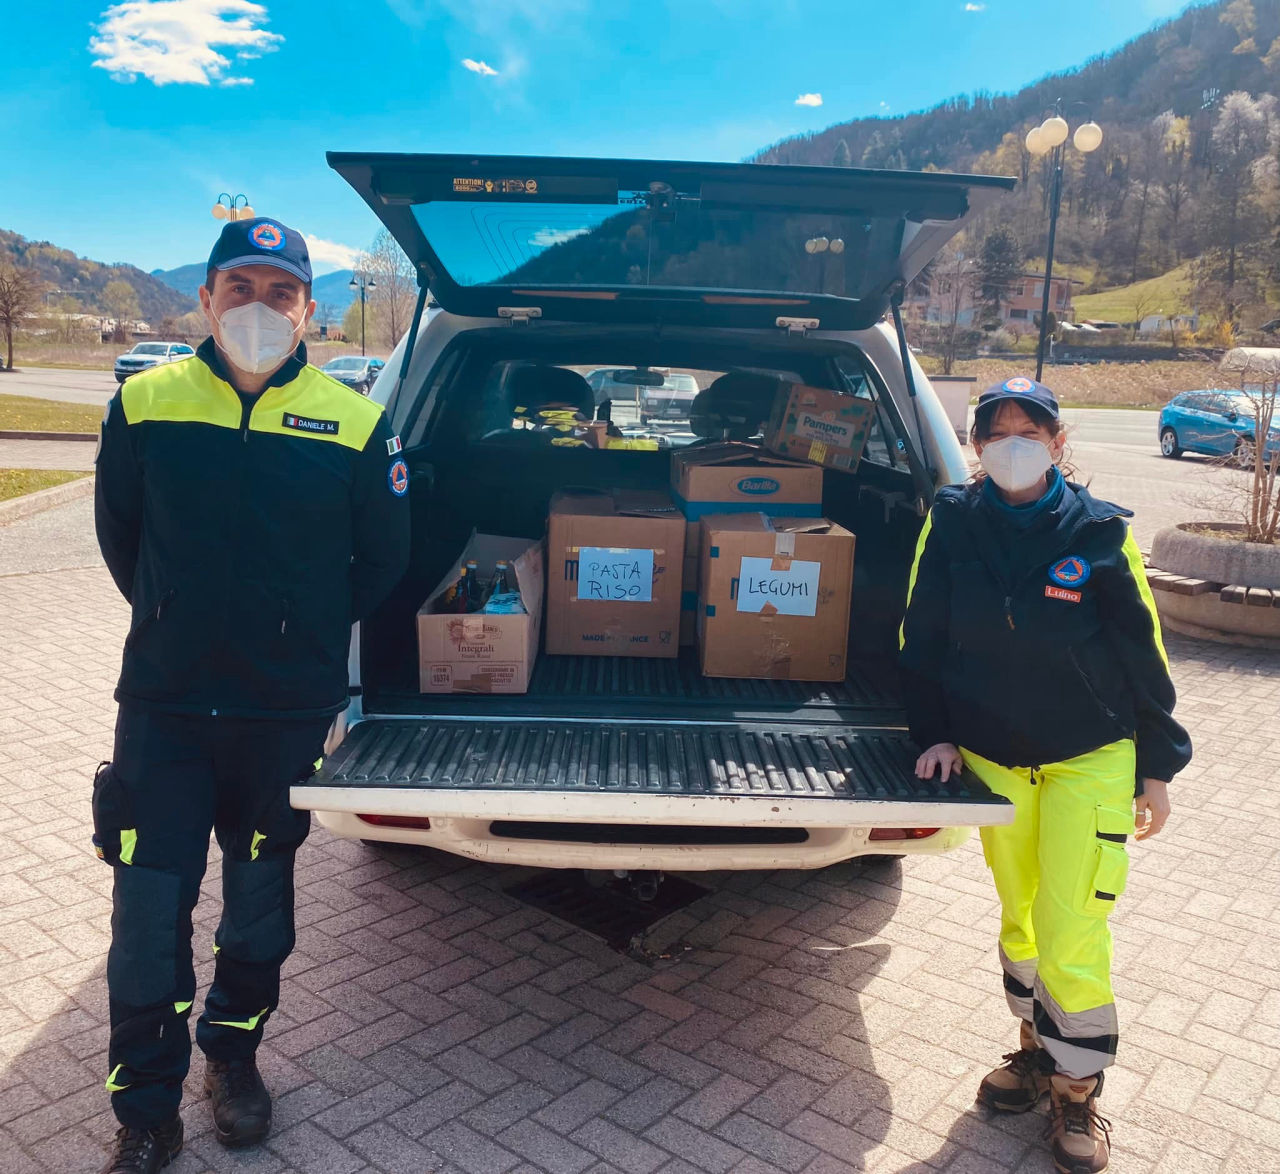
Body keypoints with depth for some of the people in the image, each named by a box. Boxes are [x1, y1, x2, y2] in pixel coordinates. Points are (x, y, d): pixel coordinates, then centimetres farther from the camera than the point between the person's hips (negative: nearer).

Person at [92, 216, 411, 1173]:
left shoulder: (354, 423, -6)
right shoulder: (144, 403, -3)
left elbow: (382, 559, 5)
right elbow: (119, 535, 12)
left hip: (289, 713, 0)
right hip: (163, 706, 1)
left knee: (260, 905, 16)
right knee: (148, 914, 5)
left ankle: (233, 1054, 42)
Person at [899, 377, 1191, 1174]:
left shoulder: (1100, 532, -10)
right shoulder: (952, 523, -6)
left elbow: (1143, 652, -4)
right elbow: (924, 635, 2)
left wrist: (1158, 768, 0)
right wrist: (936, 733, -3)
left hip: (1091, 760, -2)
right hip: (993, 758, 3)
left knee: (1071, 932, -3)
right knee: (1017, 917, 16)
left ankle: (1078, 1092, 21)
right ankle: (1038, 1049, 40)